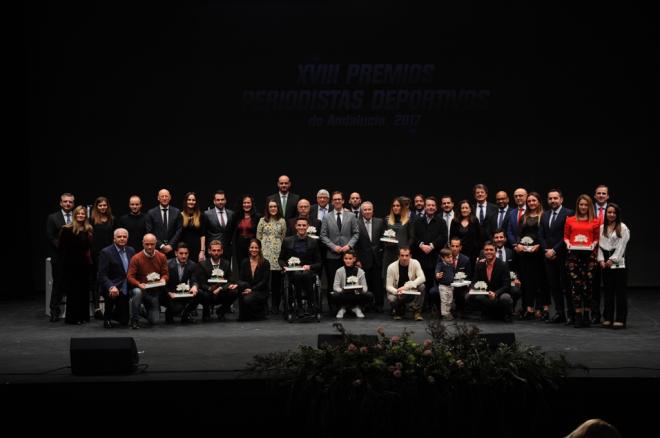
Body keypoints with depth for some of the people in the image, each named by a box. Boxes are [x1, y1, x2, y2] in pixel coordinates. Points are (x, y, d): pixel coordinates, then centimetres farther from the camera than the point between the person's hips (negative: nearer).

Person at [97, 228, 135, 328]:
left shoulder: (131, 251, 7)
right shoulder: (106, 252, -10)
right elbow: (102, 275, -17)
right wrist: (111, 287, -34)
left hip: (126, 290, 5)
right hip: (112, 289, -5)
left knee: (124, 321, 4)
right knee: (113, 294, -39)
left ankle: (112, 314, 40)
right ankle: (107, 317, -8)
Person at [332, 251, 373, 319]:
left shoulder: (360, 272, -1)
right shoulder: (339, 271, -4)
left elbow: (365, 287, -2)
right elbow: (335, 286, -6)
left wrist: (361, 289, -27)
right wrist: (342, 290, -29)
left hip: (356, 296, 1)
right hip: (344, 296, -1)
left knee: (370, 296, -27)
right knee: (334, 296, -34)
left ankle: (357, 308, 4)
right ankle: (342, 308, 2)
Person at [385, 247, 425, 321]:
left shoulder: (415, 263, -13)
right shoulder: (392, 267, -14)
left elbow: (422, 278, -26)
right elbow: (388, 286, -14)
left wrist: (406, 286, -37)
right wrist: (397, 292, -37)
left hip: (412, 292, 1)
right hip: (397, 293, -1)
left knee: (421, 286, -28)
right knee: (391, 298, -34)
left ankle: (416, 311, -12)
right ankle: (398, 311, 4)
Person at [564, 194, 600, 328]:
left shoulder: (595, 222, 10)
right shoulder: (570, 220, 12)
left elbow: (597, 238, 13)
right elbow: (566, 236, 16)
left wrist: (594, 244, -6)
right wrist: (567, 243, -3)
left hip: (589, 254, 0)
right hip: (573, 254, 0)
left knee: (588, 284, -1)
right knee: (575, 284, -4)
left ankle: (586, 315, 11)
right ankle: (578, 316, -1)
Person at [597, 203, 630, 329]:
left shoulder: (622, 228, 0)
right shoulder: (602, 228, 13)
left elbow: (621, 246, -5)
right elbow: (600, 244, 10)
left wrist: (613, 260, -11)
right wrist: (601, 259, -2)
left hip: (618, 263, -4)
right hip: (605, 264, 4)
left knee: (620, 292, -4)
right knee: (608, 291, 7)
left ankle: (620, 319, -3)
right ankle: (608, 318, 11)